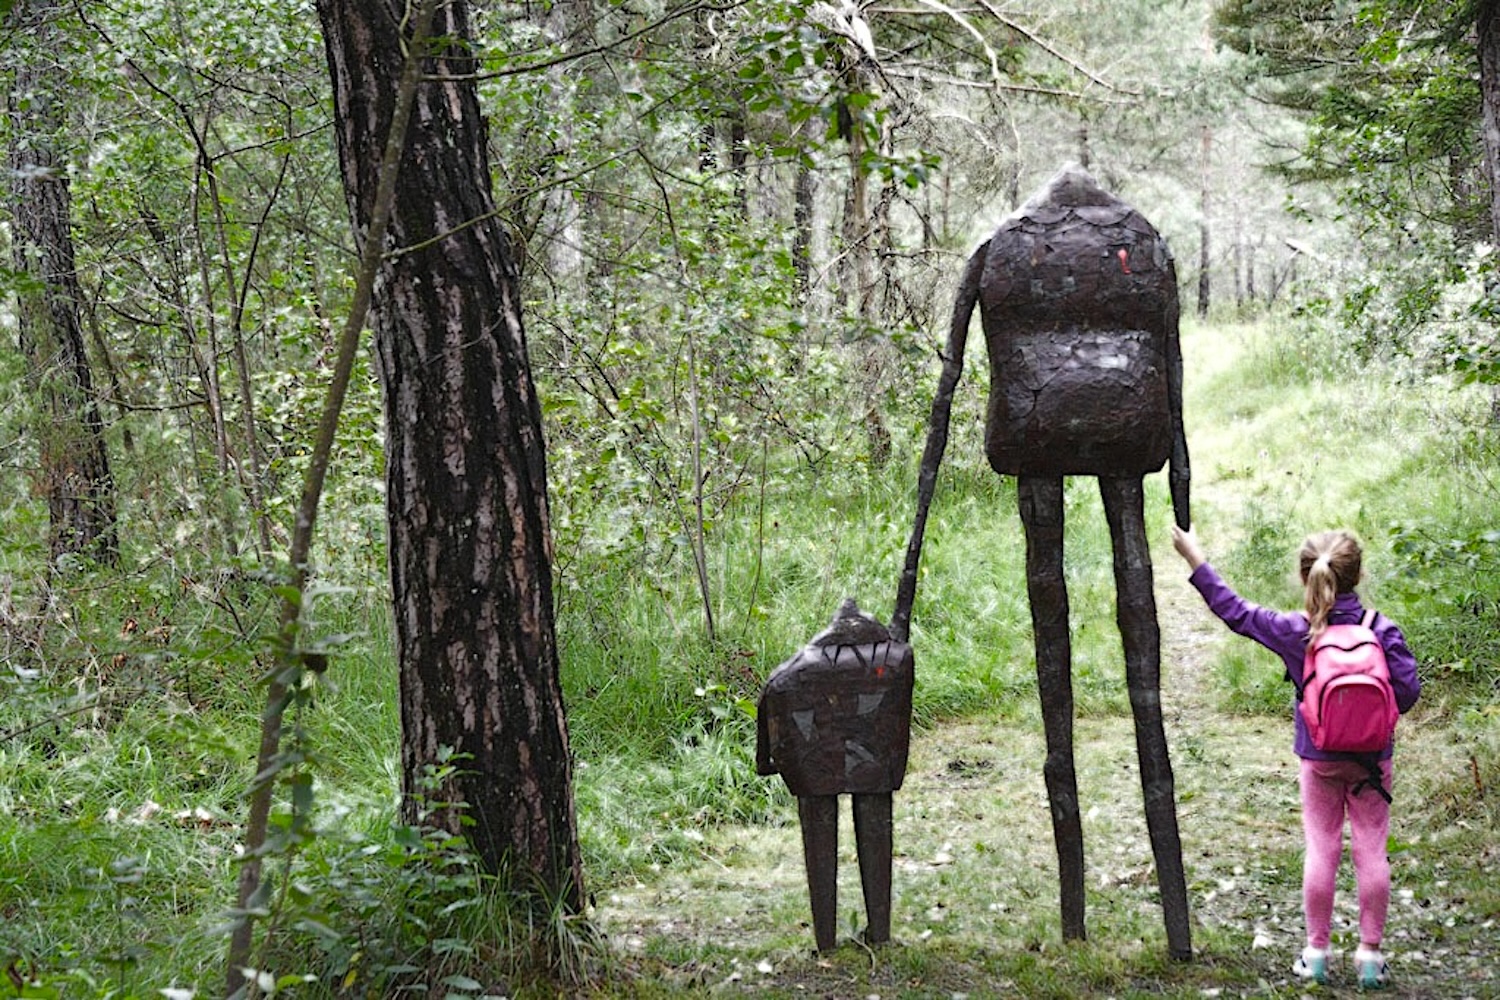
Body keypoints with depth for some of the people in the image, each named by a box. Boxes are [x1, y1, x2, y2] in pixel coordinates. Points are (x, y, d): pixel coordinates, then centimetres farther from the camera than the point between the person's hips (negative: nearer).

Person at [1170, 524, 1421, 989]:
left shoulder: (1294, 630, -11)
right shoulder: (1381, 630, -12)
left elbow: (1235, 611, -2)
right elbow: (1407, 688, -12)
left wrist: (1197, 561, 6)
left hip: (1319, 759, 1)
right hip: (1372, 759, 0)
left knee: (1321, 850, 9)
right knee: (1371, 851, 6)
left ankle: (1317, 952, 15)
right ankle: (1370, 954, 9)